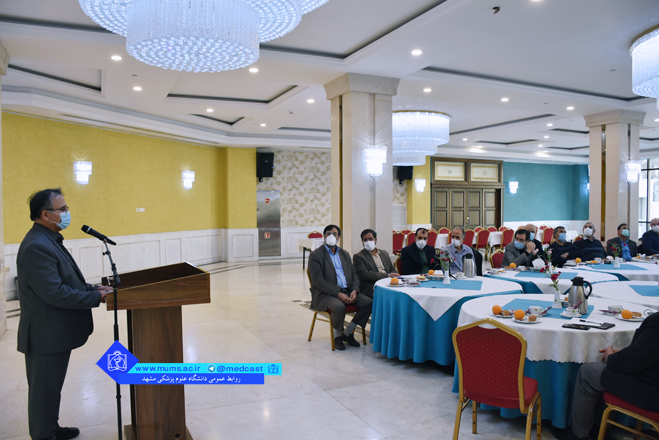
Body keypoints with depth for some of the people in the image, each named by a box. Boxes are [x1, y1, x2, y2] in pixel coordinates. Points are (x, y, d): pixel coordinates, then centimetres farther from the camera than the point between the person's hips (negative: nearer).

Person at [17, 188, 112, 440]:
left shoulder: (49, 241, 10)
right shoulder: (36, 247, -23)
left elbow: (65, 281, 17)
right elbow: (53, 293, -28)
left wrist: (93, 289, 3)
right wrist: (96, 297, -20)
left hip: (56, 332, 10)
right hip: (46, 334, -10)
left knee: (52, 387, 23)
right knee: (44, 389, 7)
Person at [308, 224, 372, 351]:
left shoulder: (345, 254, 19)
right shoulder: (315, 255, -1)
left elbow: (354, 274, 16)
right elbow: (318, 281, -11)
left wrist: (355, 290, -6)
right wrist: (338, 294, -20)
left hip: (347, 292, 6)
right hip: (325, 294, -6)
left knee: (369, 303, -16)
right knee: (339, 307, -36)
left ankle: (347, 332, 1)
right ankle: (337, 334, -4)